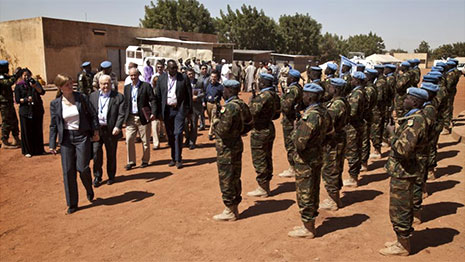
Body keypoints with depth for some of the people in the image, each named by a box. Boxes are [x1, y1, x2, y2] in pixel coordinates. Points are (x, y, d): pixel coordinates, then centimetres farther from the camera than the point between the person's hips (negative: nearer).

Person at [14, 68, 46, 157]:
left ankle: (39, 149, 18)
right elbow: (17, 100, -1)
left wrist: (34, 85, -23)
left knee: (38, 131, 6)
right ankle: (27, 151, 11)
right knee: (27, 132, 1)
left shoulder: (35, 83, 8)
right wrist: (26, 99, -17)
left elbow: (42, 92, -8)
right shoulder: (18, 86, 3)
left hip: (37, 111, 2)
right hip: (25, 112, -2)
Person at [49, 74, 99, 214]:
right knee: (68, 171, 3)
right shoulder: (55, 104, 1)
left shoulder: (81, 98, -2)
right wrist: (52, 145, 2)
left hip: (82, 136, -1)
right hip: (66, 138, 2)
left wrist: (95, 130, -2)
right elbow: (53, 125, 5)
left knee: (82, 167, -8)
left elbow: (93, 115, 5)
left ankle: (89, 190, 26)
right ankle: (72, 204, 16)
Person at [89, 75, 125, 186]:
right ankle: (97, 176, 15)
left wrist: (117, 127, -18)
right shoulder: (92, 96, 9)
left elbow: (121, 114, -6)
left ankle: (111, 176, 26)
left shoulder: (118, 97, 0)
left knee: (111, 154, 9)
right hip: (96, 130, 2)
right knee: (96, 152, -2)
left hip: (111, 130, -1)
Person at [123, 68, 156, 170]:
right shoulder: (127, 87, 11)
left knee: (145, 140, 5)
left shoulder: (146, 86, -2)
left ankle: (145, 160, 20)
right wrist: (124, 116, 6)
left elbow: (152, 100, -6)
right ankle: (131, 161, 9)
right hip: (130, 118, 3)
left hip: (143, 117, -3)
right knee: (129, 140, -3)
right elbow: (125, 103, 13)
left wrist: (153, 113, -18)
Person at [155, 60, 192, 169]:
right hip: (167, 110, 3)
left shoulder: (183, 78, -2)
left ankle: (178, 159, 0)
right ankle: (173, 158, 23)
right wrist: (159, 111, 3)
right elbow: (158, 95, 7)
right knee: (170, 135, 9)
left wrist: (189, 109, 0)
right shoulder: (161, 79, 4)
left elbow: (189, 94, 2)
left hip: (179, 109, -3)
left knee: (178, 134, -9)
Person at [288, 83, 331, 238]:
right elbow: (329, 132, 17)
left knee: (305, 194, 2)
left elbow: (300, 142, -28)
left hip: (305, 161, -9)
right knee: (313, 192, 18)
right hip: (317, 158, 9)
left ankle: (308, 229, 14)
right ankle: (309, 224, 31)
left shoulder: (310, 116, -25)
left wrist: (296, 129, -10)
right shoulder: (324, 112, 5)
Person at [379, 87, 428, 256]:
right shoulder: (415, 118, 9)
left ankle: (403, 247, 17)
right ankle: (403, 241, 34)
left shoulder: (415, 121, -23)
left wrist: (393, 135, -16)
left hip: (402, 173, -10)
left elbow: (403, 149, -31)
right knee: (403, 209, 20)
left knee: (399, 211, 3)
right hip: (403, 171, 10)